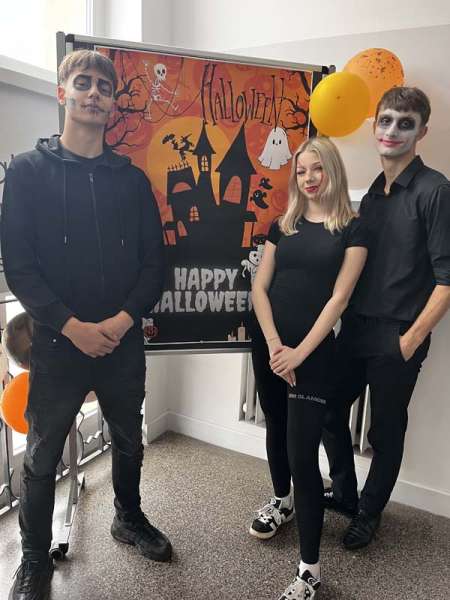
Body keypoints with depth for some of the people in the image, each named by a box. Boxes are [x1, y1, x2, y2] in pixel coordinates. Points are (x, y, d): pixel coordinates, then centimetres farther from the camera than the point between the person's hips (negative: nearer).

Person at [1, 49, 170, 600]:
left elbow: (154, 260, 3)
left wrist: (125, 318, -11)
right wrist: (72, 326, -16)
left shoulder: (132, 178, 6)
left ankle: (129, 518, 45)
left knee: (128, 441, 19)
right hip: (57, 341, -2)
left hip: (124, 340, 3)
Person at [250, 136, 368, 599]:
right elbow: (259, 288, 2)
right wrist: (274, 345, -10)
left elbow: (338, 298, -9)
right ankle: (282, 500, 47)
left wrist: (299, 352, -15)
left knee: (303, 453, -5)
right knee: (276, 430, 20)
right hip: (269, 347, 5)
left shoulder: (352, 229, -1)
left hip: (313, 352, -4)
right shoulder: (283, 225, 8)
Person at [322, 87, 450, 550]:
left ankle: (369, 512, 34)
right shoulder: (373, 194, 10)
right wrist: (344, 320, 7)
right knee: (331, 413, 14)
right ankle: (344, 493, 39)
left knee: (385, 433, 10)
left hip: (397, 339, -6)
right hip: (355, 330, 6)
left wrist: (411, 339, -16)